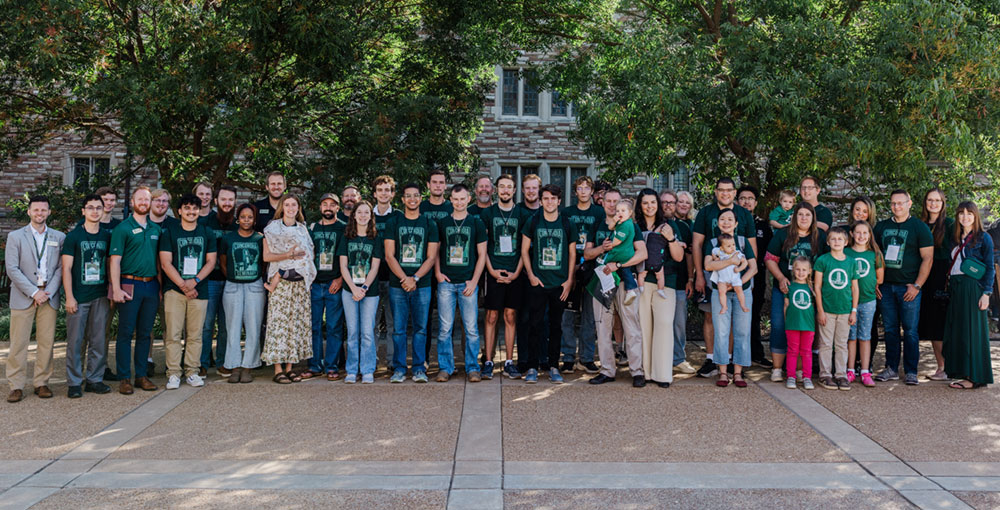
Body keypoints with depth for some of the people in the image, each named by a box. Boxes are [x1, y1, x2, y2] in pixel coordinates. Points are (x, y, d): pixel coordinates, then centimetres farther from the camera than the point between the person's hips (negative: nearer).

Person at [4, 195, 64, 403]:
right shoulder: (15, 236, 4)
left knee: (46, 342, 3)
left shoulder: (59, 237, 9)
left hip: (49, 297, 2)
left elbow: (61, 268, 4)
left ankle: (41, 382, 13)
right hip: (23, 297, -2)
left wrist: (49, 292, -8)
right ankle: (16, 386, 6)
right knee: (19, 343, -1)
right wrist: (33, 292, -11)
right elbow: (12, 269, -3)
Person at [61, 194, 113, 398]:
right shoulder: (73, 236, -2)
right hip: (78, 297, -3)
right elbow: (66, 269, -4)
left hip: (100, 296, 3)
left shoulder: (107, 236, 9)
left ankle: (94, 380, 15)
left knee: (98, 341, 6)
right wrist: (69, 297, -10)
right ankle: (74, 383, 8)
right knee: (75, 341, 0)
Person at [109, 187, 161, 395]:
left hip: (151, 286, 5)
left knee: (145, 333, 9)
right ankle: (124, 378, 5)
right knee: (126, 333, -2)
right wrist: (116, 289, -15)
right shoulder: (123, 228, -3)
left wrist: (161, 286, 11)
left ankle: (141, 375, 16)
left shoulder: (156, 229, 13)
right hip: (130, 285, -5)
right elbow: (115, 260, -7)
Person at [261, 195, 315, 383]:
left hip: (300, 282, 4)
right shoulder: (272, 228, 2)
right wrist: (288, 255, -16)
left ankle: (290, 366, 9)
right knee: (279, 322, -7)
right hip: (281, 282, -4)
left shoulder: (302, 229, 15)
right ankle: (278, 369, -4)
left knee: (296, 322, 3)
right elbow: (266, 256, -5)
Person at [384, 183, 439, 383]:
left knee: (420, 328, 2)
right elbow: (389, 256, 2)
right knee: (399, 329, 2)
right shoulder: (393, 223, 8)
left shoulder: (429, 224, 8)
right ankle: (399, 369, 10)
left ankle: (419, 368, 9)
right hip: (397, 285, 0)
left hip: (422, 285, 0)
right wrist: (404, 279, -11)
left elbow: (431, 257, 3)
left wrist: (414, 278, -10)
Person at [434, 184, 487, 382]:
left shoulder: (476, 223, 6)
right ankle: (445, 367, 10)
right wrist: (437, 273, -1)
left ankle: (472, 368, 10)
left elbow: (482, 255, 5)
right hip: (446, 282, 1)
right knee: (445, 328, 2)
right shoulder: (442, 223, 9)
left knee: (471, 328, 1)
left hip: (468, 282, -1)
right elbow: (435, 251, 15)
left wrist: (474, 281, -4)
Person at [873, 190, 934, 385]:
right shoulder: (881, 227, 12)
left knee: (910, 330, -2)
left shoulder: (919, 228, -1)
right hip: (886, 286, 4)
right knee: (890, 329, 8)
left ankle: (911, 371, 5)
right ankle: (891, 369, 15)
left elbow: (928, 258, -4)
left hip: (908, 287, -4)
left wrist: (917, 286, -10)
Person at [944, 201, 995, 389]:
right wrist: (949, 288, 7)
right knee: (956, 330, 5)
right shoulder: (955, 238, 15)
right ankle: (963, 373, 12)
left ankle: (975, 377, 0)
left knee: (972, 330, -5)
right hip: (955, 288, 6)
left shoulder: (983, 238, -2)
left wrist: (986, 293, -12)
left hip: (973, 288, -6)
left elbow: (990, 268, -5)